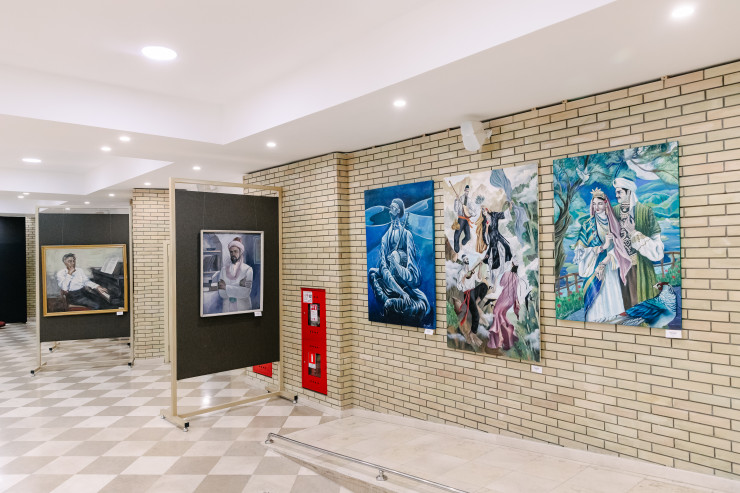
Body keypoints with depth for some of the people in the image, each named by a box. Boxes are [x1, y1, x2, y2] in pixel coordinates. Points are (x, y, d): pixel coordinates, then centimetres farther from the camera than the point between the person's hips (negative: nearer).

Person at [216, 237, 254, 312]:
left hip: (243, 308, -2)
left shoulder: (248, 269, -8)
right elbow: (221, 293, -9)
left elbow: (246, 292, -18)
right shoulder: (224, 269, 0)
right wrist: (239, 286, -19)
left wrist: (226, 287, -18)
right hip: (227, 309, 2)